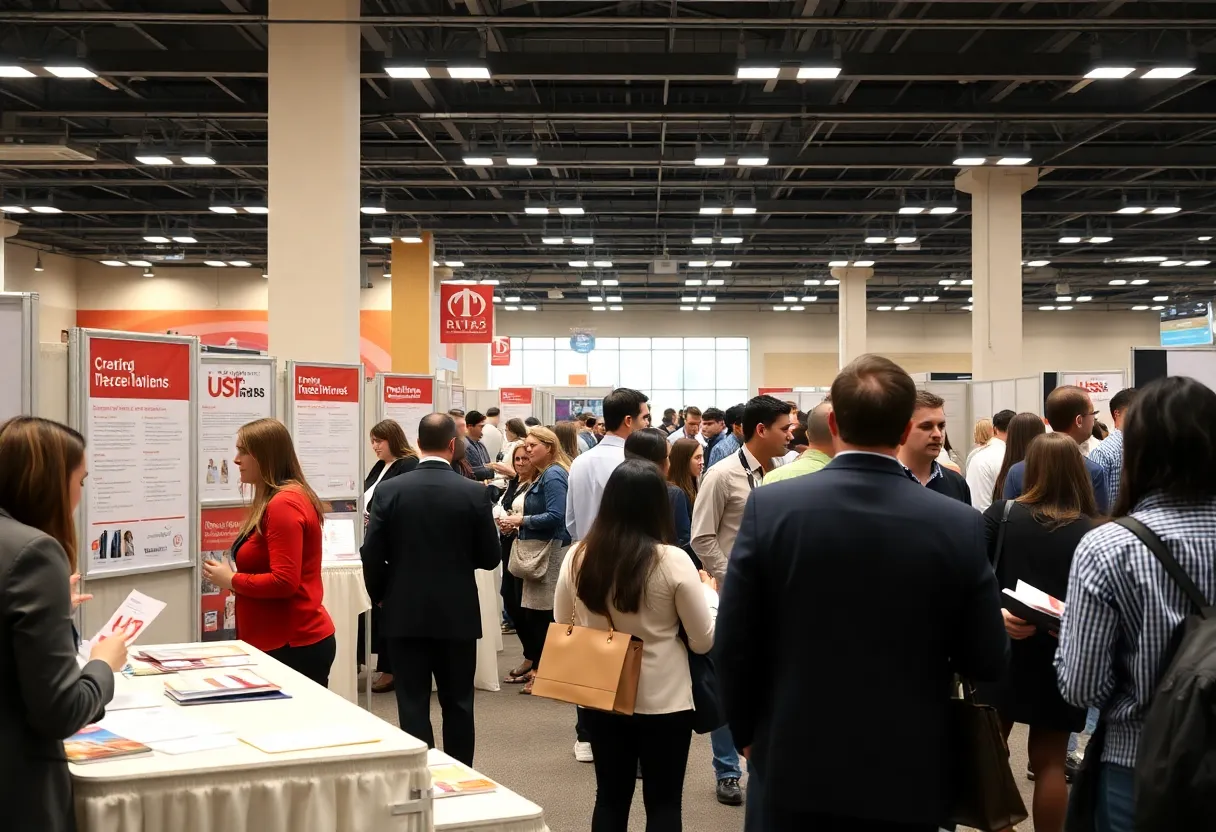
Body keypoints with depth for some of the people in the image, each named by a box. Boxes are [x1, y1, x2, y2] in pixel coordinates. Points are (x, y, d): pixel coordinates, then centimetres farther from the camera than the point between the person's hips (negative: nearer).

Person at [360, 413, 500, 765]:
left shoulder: (389, 491, -7)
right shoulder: (475, 493, -8)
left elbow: (371, 555, -6)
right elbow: (490, 557, -2)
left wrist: (380, 596, 12)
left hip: (405, 614, 0)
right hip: (458, 614, 0)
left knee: (413, 706, 6)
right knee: (458, 704, 12)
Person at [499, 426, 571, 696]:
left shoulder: (554, 476, -14)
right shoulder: (544, 475, 18)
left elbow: (555, 516, -23)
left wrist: (522, 520, -14)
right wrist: (517, 523, 5)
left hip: (552, 552, -10)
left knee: (540, 614, -4)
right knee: (525, 614, 12)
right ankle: (538, 668, 22)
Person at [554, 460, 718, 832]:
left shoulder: (578, 558, -6)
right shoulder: (673, 561, -16)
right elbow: (704, 641, -7)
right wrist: (709, 592, 9)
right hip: (664, 700, -3)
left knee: (610, 798, 16)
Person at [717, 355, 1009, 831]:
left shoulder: (770, 508, -12)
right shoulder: (960, 525, -12)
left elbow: (734, 645, -7)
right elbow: (987, 663, -4)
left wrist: (748, 734, 9)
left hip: (793, 768, 0)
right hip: (907, 778, 0)